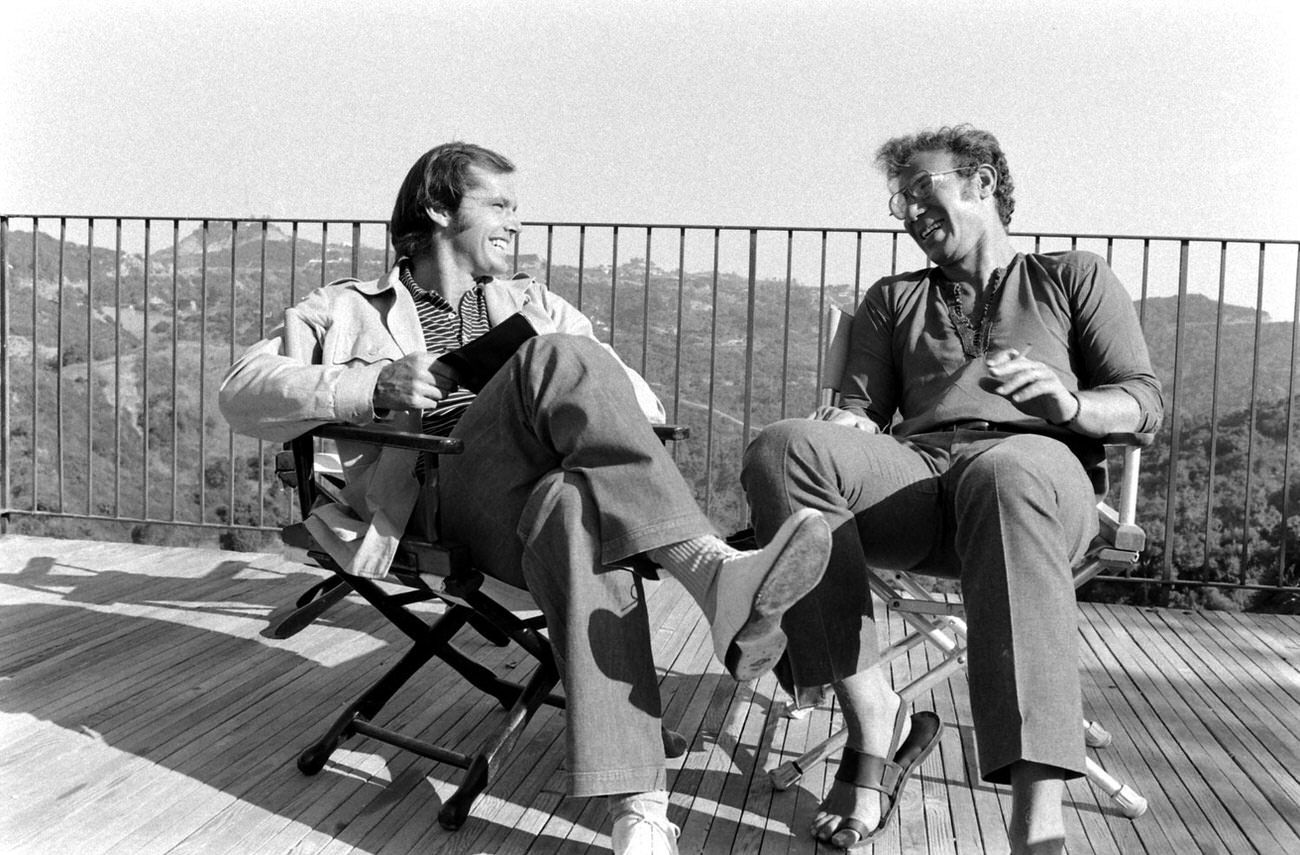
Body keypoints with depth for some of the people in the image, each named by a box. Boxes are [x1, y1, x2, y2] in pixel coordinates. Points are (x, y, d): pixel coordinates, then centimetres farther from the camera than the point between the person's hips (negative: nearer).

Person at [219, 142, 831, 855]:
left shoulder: (535, 307, 32)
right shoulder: (347, 311, 23)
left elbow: (643, 406, 22)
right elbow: (241, 394, 7)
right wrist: (374, 386, -9)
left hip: (544, 493, 3)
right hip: (441, 496, -2)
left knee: (572, 513, -38)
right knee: (558, 360, -31)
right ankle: (711, 569, -44)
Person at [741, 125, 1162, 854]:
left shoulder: (1075, 278, 24)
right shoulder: (894, 298, 33)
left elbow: (1144, 402, 14)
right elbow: (864, 405, 21)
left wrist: (1069, 402, -9)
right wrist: (846, 422, -5)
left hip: (1036, 464, -2)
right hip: (913, 470, 3)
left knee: (1010, 473, -42)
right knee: (785, 448, -30)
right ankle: (879, 728, -31)